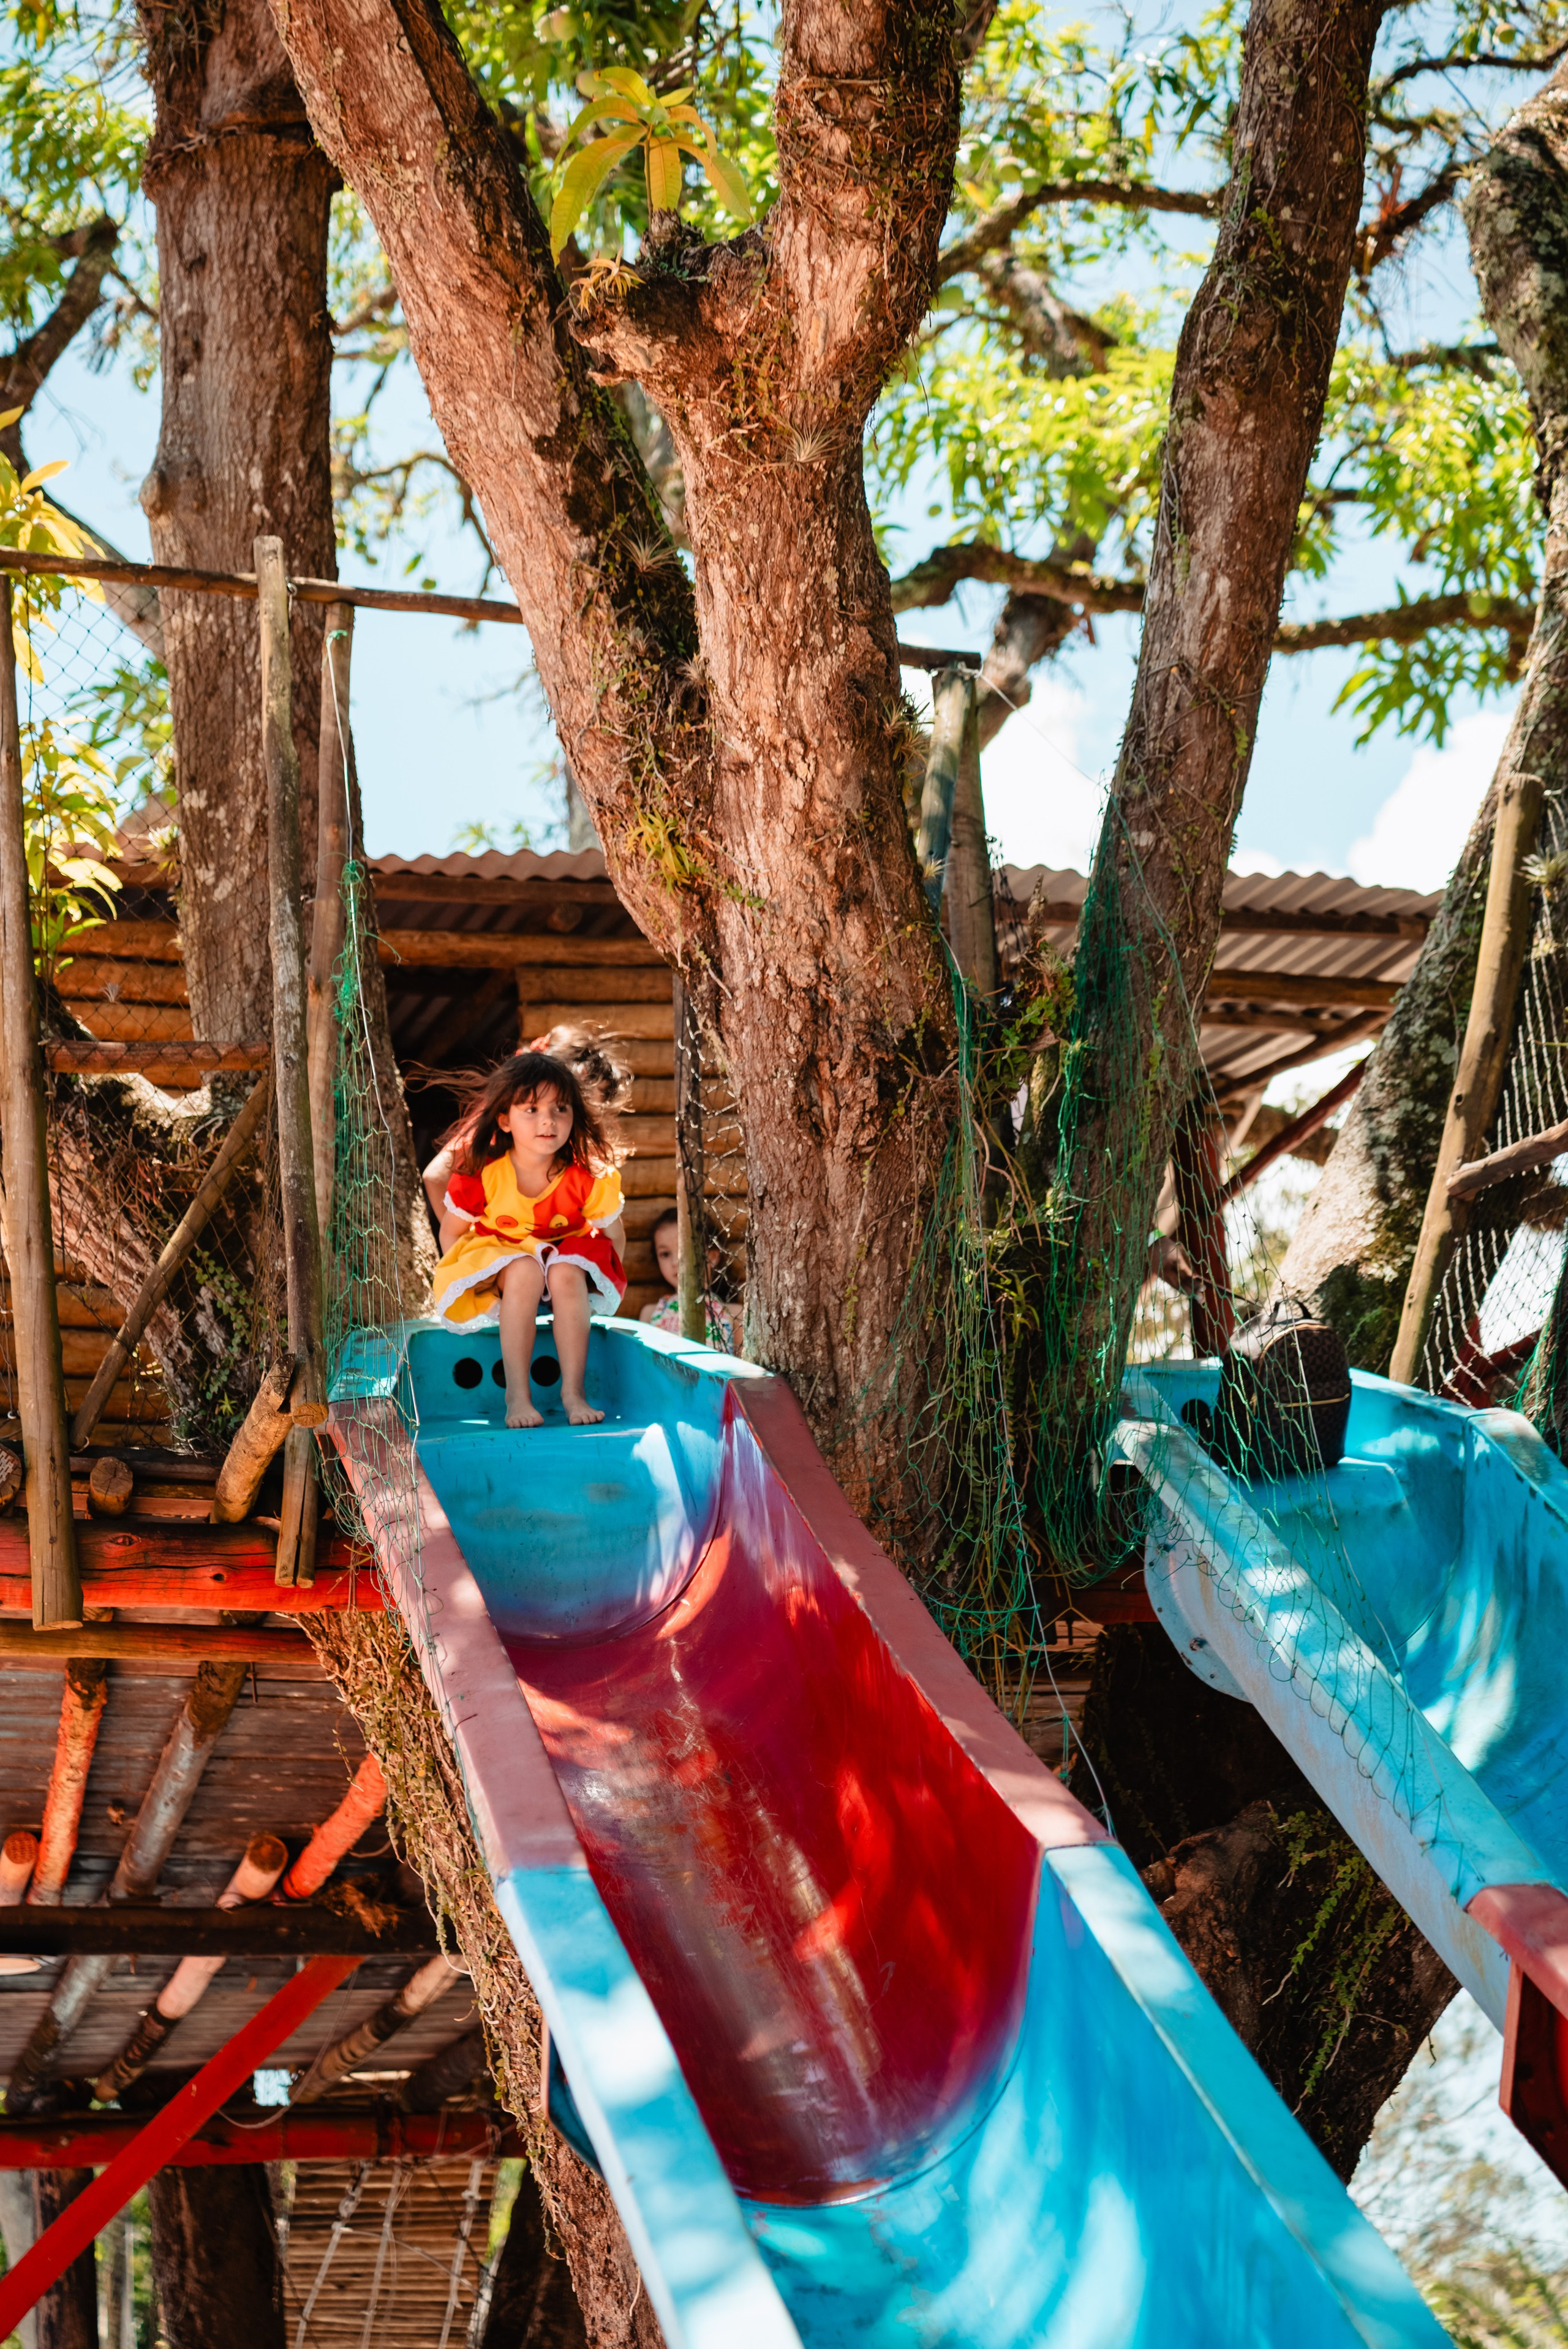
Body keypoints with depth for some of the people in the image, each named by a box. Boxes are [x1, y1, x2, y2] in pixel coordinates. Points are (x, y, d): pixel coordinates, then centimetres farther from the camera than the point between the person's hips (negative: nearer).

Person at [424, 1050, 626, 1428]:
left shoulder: (588, 1179, -20)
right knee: (525, 1271, -35)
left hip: (567, 1256, 1)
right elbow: (451, 1232, -5)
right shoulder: (480, 1174, -21)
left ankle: (573, 1391, -30)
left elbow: (614, 1238, -4)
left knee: (566, 1272, -35)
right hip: (499, 1255, -1)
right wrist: (462, 1280, -11)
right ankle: (517, 1394, -35)